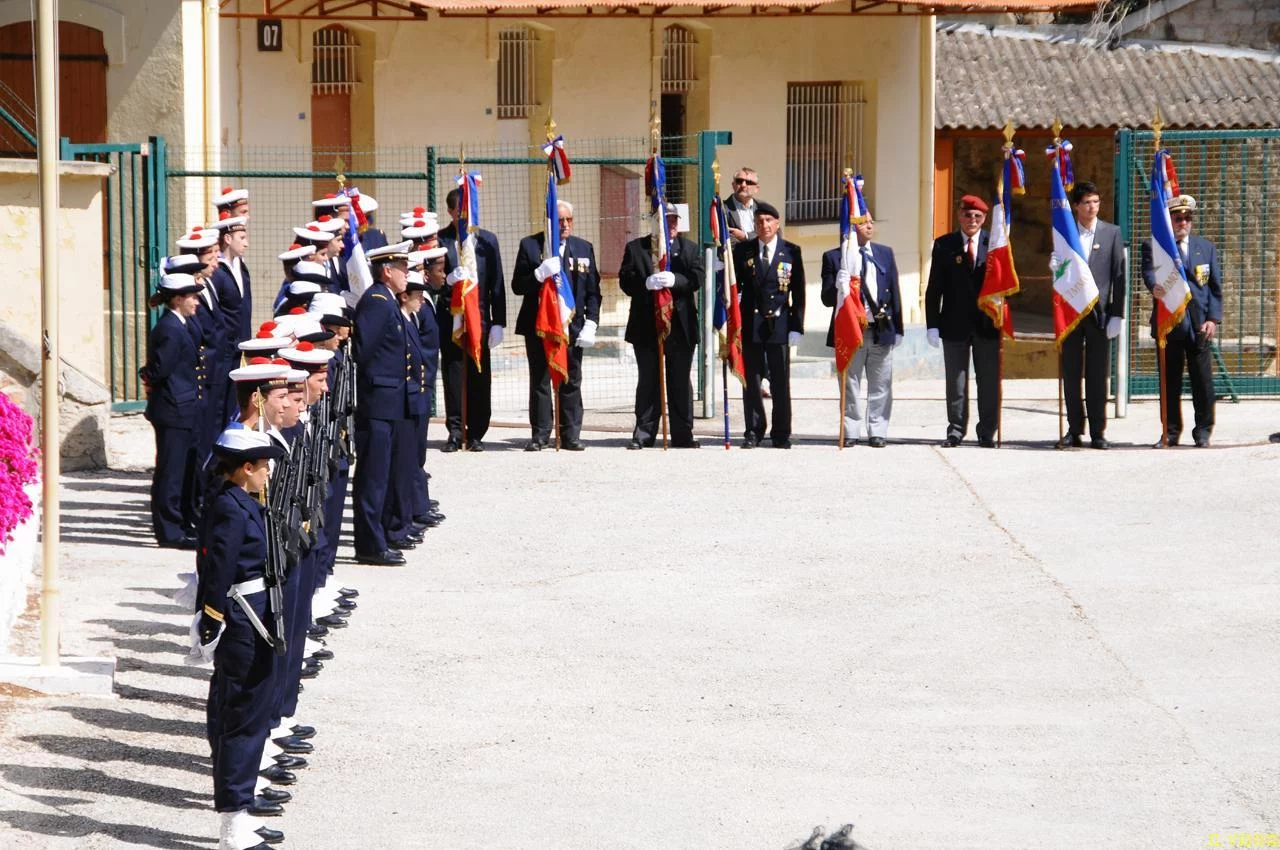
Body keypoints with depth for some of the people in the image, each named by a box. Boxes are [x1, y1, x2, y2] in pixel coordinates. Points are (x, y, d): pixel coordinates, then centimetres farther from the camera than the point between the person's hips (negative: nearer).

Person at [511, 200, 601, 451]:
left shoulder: (584, 248, 9)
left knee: (571, 383, 2)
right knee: (539, 383, 2)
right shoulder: (529, 246, 2)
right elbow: (517, 286, -1)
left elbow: (593, 291, 9)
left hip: (572, 326, 2)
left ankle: (570, 435, 7)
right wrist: (539, 274, -20)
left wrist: (590, 324, -2)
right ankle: (540, 435, 7)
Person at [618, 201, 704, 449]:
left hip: (681, 326, 1)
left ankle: (682, 435, 9)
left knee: (680, 382, 5)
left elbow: (696, 279, -5)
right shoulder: (635, 248, 6)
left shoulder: (690, 249, 9)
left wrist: (674, 280, -23)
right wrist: (647, 283, -23)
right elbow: (625, 280, -4)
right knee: (648, 381, 4)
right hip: (646, 326, -1)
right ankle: (643, 433, 9)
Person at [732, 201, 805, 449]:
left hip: (779, 326, -1)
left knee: (781, 382, 2)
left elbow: (799, 293, 3)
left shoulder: (791, 252, 3)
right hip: (750, 325, 1)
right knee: (751, 381, 4)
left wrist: (796, 326, -3)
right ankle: (753, 432, 12)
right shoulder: (742, 251, 6)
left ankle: (781, 434, 9)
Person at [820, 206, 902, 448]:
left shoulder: (885, 253, 10)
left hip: (881, 330, 2)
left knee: (880, 387, 4)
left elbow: (894, 292, 11)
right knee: (850, 387, 5)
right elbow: (827, 299, -2)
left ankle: (877, 432, 11)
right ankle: (851, 432, 13)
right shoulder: (834, 257, 1)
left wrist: (897, 328, 7)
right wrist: (838, 287, -25)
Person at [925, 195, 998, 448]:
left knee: (989, 382, 3)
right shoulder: (944, 245, 4)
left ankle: (986, 432, 10)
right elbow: (934, 288, 3)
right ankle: (956, 429, 14)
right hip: (955, 324, 0)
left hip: (987, 324, 0)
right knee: (956, 382, 6)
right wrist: (932, 325, -4)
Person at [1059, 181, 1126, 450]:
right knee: (1071, 375, 4)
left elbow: (1119, 275, 2)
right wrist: (1055, 266, -15)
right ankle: (1074, 430, 11)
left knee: (1098, 377, 1)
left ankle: (1097, 433, 5)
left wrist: (1117, 315, -4)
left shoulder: (1112, 233, 4)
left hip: (1100, 312, -1)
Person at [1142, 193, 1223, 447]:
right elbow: (1149, 272, -14)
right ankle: (1171, 431, 12)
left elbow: (1216, 287, 11)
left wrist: (1213, 319, -2)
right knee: (1170, 381, 3)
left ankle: (1203, 431, 11)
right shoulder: (1153, 246, 5)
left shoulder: (1206, 248, 13)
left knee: (1202, 380, 1)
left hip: (1200, 325, 1)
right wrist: (1154, 287, -38)